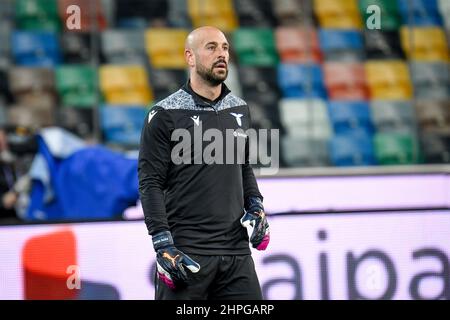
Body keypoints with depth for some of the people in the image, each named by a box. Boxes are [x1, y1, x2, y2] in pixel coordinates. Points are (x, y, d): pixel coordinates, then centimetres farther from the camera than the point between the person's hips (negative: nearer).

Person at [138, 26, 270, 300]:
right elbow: (150, 183, -7)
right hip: (185, 251, -5)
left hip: (236, 249, 5)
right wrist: (163, 244, -13)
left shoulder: (240, 110, 13)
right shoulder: (165, 114, -5)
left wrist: (255, 206, 7)